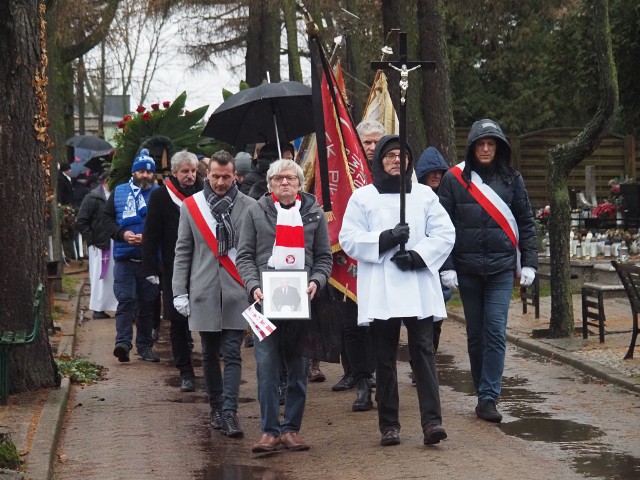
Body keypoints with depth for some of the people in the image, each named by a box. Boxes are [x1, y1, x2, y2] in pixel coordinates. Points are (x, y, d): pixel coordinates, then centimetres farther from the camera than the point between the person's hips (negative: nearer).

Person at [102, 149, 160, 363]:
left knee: (147, 303, 8)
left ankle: (145, 345, 18)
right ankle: (123, 342, -12)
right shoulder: (119, 192, 8)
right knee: (126, 299, -9)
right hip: (125, 258, 0)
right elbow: (106, 217, 9)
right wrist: (122, 234, -7)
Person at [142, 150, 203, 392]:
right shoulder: (160, 196, 1)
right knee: (178, 323, 3)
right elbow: (151, 235, 0)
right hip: (174, 270, -1)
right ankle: (186, 373, 12)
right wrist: (151, 269, -6)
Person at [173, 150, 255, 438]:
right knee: (210, 355, 11)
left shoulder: (249, 207, 1)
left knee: (232, 354, -5)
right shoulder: (191, 206, 6)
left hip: (237, 293, -2)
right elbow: (182, 252, 8)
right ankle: (216, 408, 23)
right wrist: (180, 292, 3)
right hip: (204, 292, 2)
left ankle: (229, 412, -6)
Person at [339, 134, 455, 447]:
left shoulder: (424, 195, 13)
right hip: (380, 291, 0)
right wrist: (384, 240, -14)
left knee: (423, 350, -7)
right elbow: (348, 239, 0)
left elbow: (445, 234, 7)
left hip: (419, 287, 1)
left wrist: (419, 255, -9)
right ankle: (389, 425, 11)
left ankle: (432, 420, -11)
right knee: (385, 358, 4)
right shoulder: (363, 197, 7)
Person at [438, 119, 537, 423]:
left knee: (496, 332, -8)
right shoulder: (454, 179, 1)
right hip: (467, 269, 0)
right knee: (475, 333, 9)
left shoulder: (511, 179, 6)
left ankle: (488, 398, -6)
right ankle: (483, 392, 21)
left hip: (501, 269, 0)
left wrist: (529, 262, 2)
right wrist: (446, 267, -6)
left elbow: (526, 223, 9)